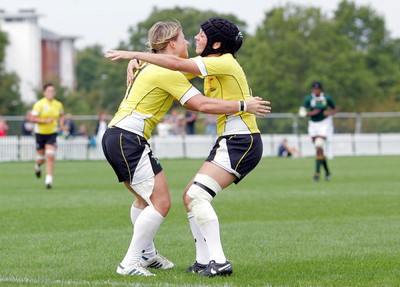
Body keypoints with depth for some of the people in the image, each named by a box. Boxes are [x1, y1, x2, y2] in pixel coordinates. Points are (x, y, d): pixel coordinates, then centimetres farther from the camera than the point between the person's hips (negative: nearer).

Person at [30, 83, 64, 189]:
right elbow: (33, 118, -15)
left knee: (50, 156, -14)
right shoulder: (39, 104, -11)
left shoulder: (58, 105, 1)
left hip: (52, 133, 1)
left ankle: (49, 180, -13)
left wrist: (61, 124, 2)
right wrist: (45, 121, -24)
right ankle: (37, 166, 46)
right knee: (41, 158, 8)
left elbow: (61, 115, 21)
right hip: (40, 133, -1)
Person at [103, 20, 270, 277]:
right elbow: (202, 104, -16)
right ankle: (130, 263, -10)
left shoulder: (152, 67, 18)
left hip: (116, 137, 11)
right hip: (129, 140, -11)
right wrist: (243, 106, -9)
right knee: (161, 202, -11)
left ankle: (147, 254, 33)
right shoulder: (167, 72, -12)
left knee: (145, 198, 23)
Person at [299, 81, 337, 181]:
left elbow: (335, 109, 4)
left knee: (319, 147, -18)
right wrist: (311, 113, -26)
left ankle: (317, 172, -17)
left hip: (324, 124, -3)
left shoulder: (327, 98, -9)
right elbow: (301, 112, -9)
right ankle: (327, 172, 24)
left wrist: (330, 113, -17)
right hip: (313, 124, 3)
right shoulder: (308, 98, -8)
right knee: (318, 149, 8)